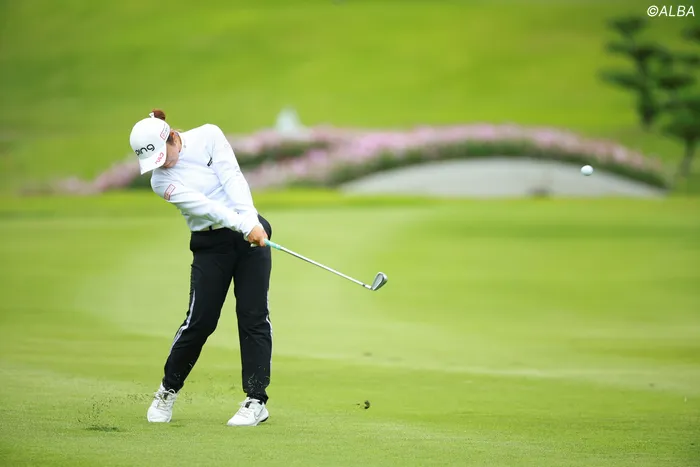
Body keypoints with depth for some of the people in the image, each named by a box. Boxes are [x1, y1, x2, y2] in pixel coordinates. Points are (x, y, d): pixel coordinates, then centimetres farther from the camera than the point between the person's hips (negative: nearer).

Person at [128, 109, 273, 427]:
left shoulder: (208, 136, -5)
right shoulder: (162, 181, -8)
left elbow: (232, 178, -13)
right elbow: (202, 205, -19)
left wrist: (250, 219, -26)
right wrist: (243, 226, -30)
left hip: (250, 230, 1)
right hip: (209, 243, -1)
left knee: (253, 316, -4)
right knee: (200, 320, -6)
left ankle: (256, 401, -2)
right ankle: (168, 391, 16)